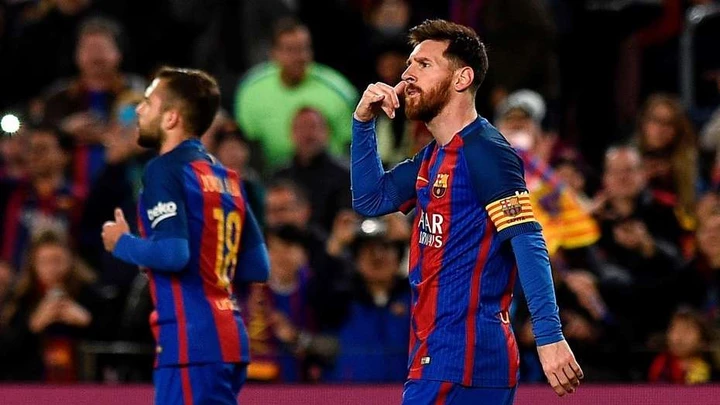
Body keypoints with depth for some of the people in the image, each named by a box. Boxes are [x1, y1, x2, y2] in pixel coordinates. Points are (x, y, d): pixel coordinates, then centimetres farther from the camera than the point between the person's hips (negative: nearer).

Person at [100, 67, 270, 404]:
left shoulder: (165, 170, -8)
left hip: (192, 342, -9)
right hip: (228, 338, 9)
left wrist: (121, 243, -3)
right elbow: (257, 267, 16)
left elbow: (172, 253, -20)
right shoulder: (224, 177, 16)